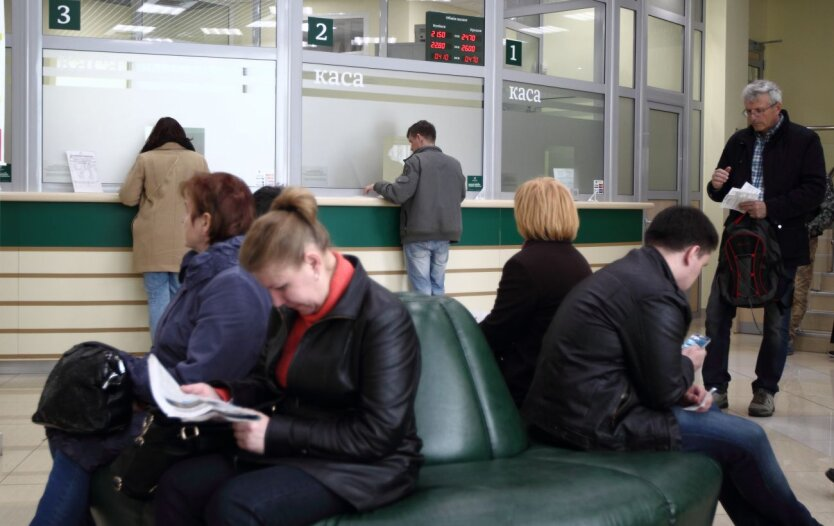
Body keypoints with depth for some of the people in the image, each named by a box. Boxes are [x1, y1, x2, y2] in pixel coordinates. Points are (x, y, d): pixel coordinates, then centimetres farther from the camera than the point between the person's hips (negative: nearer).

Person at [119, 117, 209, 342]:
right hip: (186, 242, 1)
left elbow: (127, 197, 3)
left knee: (158, 299, 2)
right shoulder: (198, 160, 3)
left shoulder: (145, 159, 0)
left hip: (154, 243, -1)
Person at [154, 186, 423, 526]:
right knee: (176, 486, -11)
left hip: (363, 466, -8)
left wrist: (277, 433, -23)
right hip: (292, 450, 8)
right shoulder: (290, 309, 7)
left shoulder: (382, 319, -18)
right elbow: (271, 381, 21)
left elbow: (380, 434, -23)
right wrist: (223, 395, -1)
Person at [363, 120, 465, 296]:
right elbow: (461, 195, 18)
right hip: (444, 234, 5)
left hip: (419, 234, -5)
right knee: (438, 286, 11)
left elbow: (398, 194, -15)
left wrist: (377, 186, 1)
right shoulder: (454, 163, 7)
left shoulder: (416, 161, -10)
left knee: (422, 288, 0)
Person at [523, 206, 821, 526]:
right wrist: (688, 364, 5)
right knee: (745, 438, 2)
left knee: (717, 424, 23)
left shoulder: (625, 272, 13)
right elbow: (664, 390, -15)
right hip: (594, 423, -10)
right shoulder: (657, 293, -18)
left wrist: (682, 392, 7)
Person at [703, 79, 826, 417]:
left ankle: (765, 391, 18)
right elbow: (721, 194, 15)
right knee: (716, 313, -2)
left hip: (782, 242, -4)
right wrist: (717, 186, -9)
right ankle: (715, 387, 7)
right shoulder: (738, 141, 10)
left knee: (776, 321, 6)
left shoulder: (804, 141, -3)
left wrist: (770, 208, -22)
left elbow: (814, 192, -11)